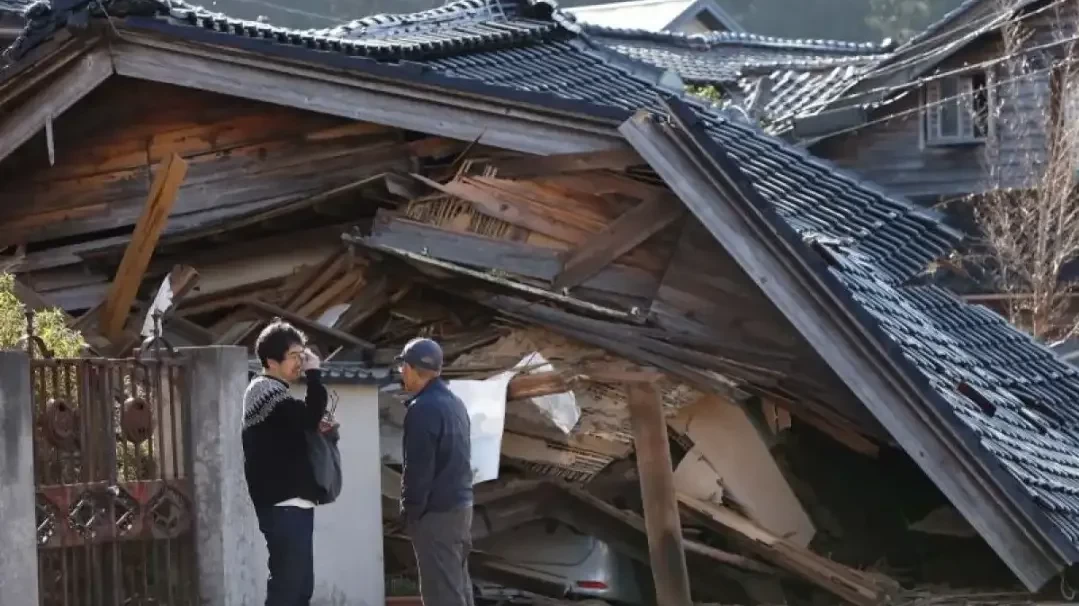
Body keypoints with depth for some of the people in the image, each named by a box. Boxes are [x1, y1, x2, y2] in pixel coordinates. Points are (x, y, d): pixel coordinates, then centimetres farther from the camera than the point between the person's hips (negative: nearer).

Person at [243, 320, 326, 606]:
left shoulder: (269, 391, 20)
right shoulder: (267, 391, -13)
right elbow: (309, 416, -25)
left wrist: (319, 428, 5)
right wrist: (314, 373, -14)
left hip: (289, 504, 11)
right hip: (285, 506, -11)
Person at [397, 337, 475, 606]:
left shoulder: (423, 408, -17)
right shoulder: (455, 402, 13)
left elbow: (418, 468, -19)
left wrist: (410, 511, -10)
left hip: (435, 513, -9)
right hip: (460, 505, 9)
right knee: (457, 582, 15)